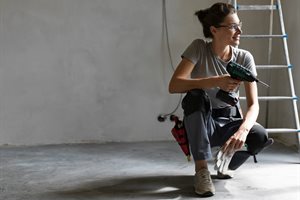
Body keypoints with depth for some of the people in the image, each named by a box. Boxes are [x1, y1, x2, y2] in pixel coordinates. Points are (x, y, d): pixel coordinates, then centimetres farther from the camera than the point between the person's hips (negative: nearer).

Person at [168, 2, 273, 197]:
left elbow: (253, 104, -14)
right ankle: (201, 169, -25)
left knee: (260, 136, -29)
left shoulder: (245, 58, -7)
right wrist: (215, 82, -38)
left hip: (229, 122, 2)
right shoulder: (198, 48, -13)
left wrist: (242, 130, -35)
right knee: (195, 96, -34)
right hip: (201, 124, -2)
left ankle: (227, 164, 6)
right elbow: (174, 85, -26)